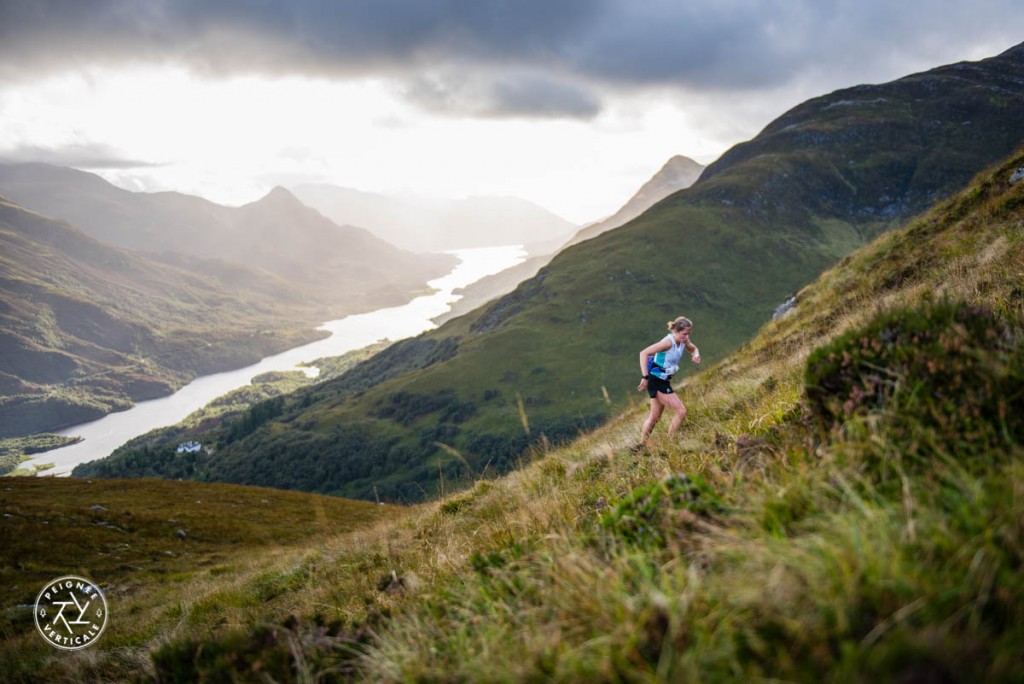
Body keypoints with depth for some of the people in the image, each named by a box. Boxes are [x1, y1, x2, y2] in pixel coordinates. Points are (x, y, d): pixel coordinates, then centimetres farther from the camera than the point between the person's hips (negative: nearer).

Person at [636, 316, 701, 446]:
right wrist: (645, 377, -32)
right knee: (681, 412, -9)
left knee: (654, 417, 16)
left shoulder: (683, 341, 2)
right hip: (656, 380, -9)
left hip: (664, 381, 9)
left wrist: (695, 355, 0)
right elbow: (644, 353, -28)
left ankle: (642, 446, 26)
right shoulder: (668, 342, -22)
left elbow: (694, 349, 25)